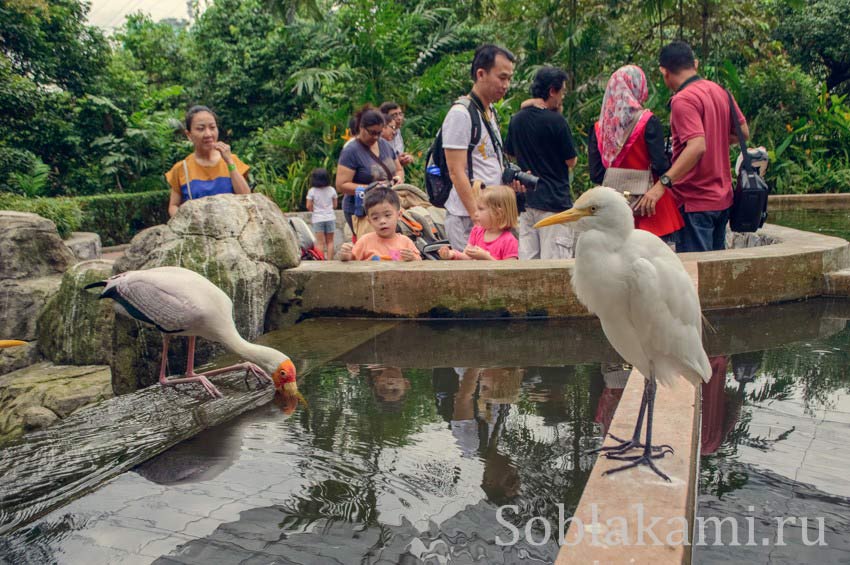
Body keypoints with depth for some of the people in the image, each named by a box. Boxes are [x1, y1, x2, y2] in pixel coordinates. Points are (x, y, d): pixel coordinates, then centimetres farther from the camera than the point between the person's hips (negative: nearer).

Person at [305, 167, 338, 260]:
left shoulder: (312, 191, -8)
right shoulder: (332, 190, 0)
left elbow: (309, 206, -8)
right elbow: (335, 205, 5)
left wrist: (315, 210, 11)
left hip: (318, 219, -2)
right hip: (330, 218, 2)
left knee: (321, 242, 1)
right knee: (330, 241, 10)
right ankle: (329, 260, 10)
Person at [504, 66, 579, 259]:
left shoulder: (516, 120, 7)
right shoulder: (556, 121, -13)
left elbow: (509, 153, 19)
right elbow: (571, 161, -3)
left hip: (525, 200, 7)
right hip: (554, 201, -7)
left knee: (527, 261, 10)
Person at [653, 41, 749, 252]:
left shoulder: (682, 100, -17)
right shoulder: (720, 91, 9)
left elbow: (697, 146, -28)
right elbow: (743, 132, 16)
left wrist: (662, 184, -34)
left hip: (695, 202, -9)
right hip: (723, 197, 9)